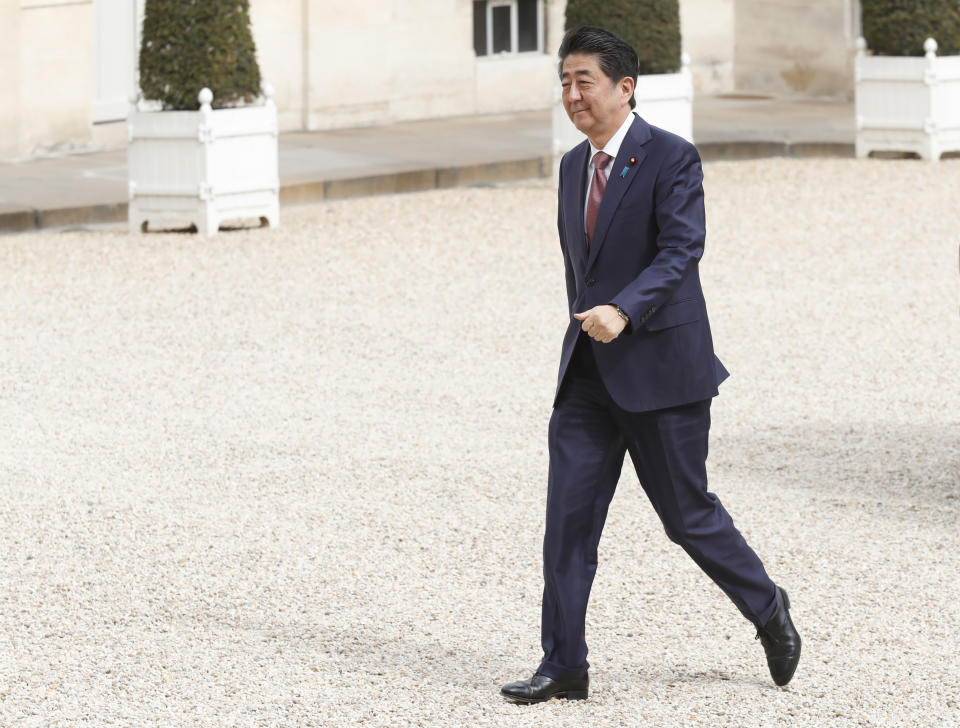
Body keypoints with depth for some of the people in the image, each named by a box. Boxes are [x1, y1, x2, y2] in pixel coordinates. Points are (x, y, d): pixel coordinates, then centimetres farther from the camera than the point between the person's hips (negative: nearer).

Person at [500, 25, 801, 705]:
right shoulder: (573, 166, 13)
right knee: (568, 515, -1)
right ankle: (564, 665, 2)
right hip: (589, 372, 6)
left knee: (688, 514, 3)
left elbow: (681, 251, -21)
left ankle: (769, 610, 26)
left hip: (660, 366, -6)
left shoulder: (671, 159, -10)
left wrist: (623, 311, -33)